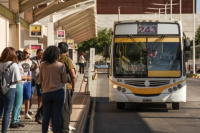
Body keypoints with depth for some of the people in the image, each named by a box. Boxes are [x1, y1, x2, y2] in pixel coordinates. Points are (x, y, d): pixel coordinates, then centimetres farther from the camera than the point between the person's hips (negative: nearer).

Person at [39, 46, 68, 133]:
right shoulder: (61, 66, -6)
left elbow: (40, 80, 8)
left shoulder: (43, 65, -1)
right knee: (57, 116, 3)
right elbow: (64, 81, 0)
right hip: (58, 92, -2)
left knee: (46, 116, 12)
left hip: (46, 93, 2)